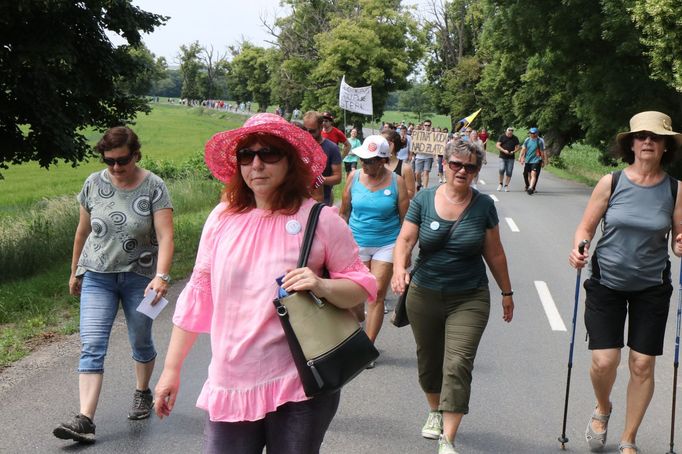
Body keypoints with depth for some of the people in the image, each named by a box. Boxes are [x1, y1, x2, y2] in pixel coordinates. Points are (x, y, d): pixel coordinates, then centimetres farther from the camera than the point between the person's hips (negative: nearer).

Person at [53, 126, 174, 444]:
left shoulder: (154, 187, -11)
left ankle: (142, 393, 41)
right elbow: (83, 231, 10)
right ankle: (85, 420, -14)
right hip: (97, 276, 2)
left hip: (139, 277, -1)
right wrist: (75, 270, 16)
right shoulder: (94, 184, -2)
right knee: (91, 347, -9)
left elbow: (165, 236, -19)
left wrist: (161, 276, -32)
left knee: (141, 342, 15)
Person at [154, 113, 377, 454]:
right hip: (228, 386, 3)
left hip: (299, 387, -2)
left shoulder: (320, 220, -5)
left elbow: (363, 286, -1)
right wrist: (172, 369, 11)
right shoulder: (222, 218, 5)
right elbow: (197, 296, 10)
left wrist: (323, 287, -22)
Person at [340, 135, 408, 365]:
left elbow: (406, 220, -2)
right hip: (357, 243, 2)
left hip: (387, 244, -2)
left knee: (377, 294, -3)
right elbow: (345, 211, 9)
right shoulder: (354, 177, -2)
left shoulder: (396, 182, -7)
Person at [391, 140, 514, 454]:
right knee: (428, 361, 17)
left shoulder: (483, 206, -3)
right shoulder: (424, 200, -3)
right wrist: (399, 268, -29)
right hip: (424, 296, 2)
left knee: (458, 364, -13)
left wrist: (506, 292, 10)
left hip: (469, 299, -2)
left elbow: (494, 254, 5)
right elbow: (405, 240, -9)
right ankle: (435, 411, 45)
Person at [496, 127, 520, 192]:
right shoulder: (502, 137, 2)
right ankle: (500, 184, 1)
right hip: (502, 157, -2)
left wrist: (513, 151, -10)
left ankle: (506, 185, 9)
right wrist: (504, 150, -17)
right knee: (502, 169, -17)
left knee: (509, 172, -1)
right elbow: (497, 145, -2)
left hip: (511, 158, 2)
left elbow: (517, 147, 11)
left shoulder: (515, 138, 7)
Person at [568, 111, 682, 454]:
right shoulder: (611, 183, -6)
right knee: (604, 361, -6)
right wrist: (578, 250, -20)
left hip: (651, 288, 1)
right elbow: (586, 227, 0)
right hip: (606, 284, -1)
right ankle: (602, 409, 30)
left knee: (643, 365, 2)